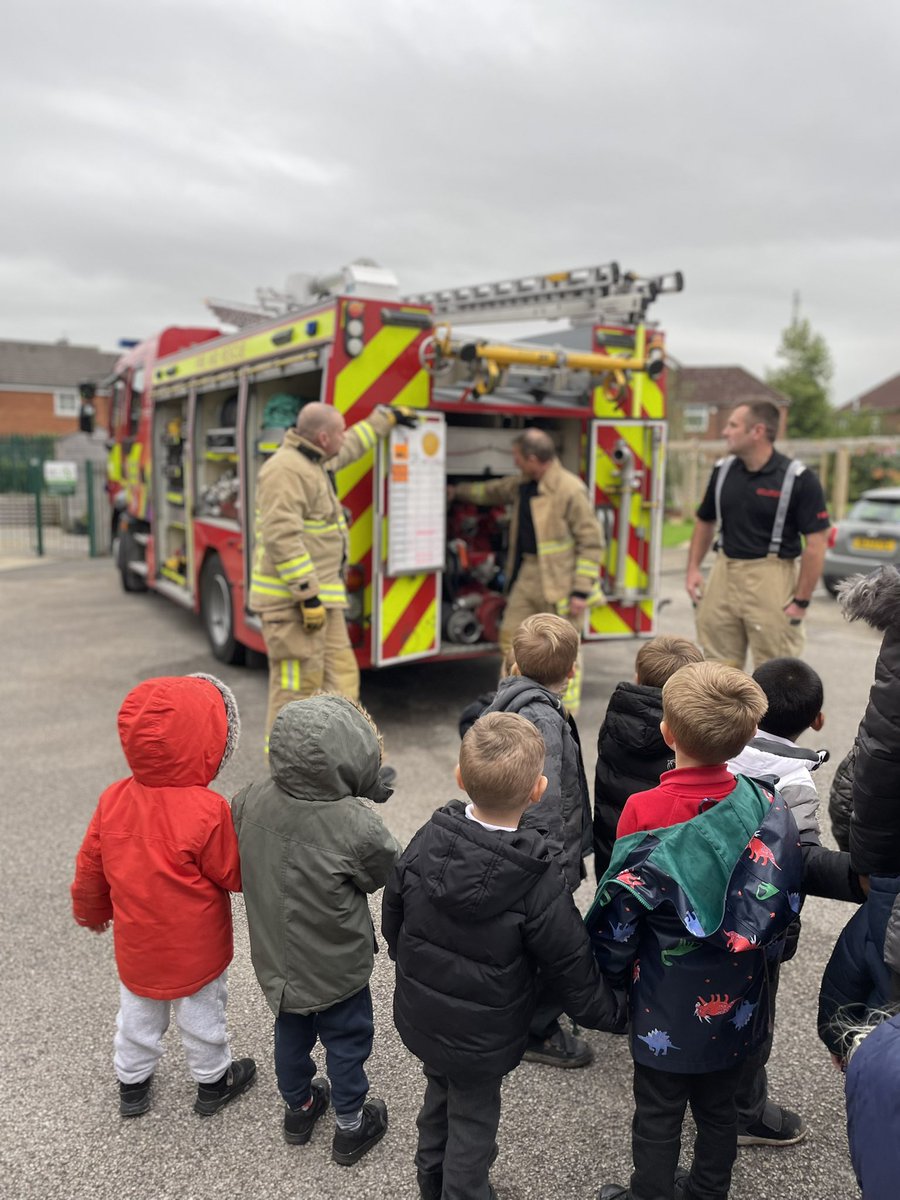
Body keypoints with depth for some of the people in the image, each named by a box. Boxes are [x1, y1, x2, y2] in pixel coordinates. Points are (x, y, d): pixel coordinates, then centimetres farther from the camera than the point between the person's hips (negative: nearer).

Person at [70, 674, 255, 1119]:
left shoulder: (114, 799, -15)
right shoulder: (207, 812, -32)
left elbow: (90, 866, -1)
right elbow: (234, 875, -20)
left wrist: (91, 910, 17)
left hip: (135, 946, 4)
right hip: (195, 951, -4)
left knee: (138, 1014, 27)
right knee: (201, 1016, 20)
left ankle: (132, 1083, 47)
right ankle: (212, 1083, 42)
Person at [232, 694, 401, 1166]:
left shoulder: (250, 802, -20)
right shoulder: (356, 826, -34)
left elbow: (238, 869, -1)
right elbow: (392, 873, -15)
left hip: (276, 958, 5)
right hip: (337, 967, -5)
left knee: (291, 1031, 28)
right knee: (347, 1040, 20)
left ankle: (298, 1107, 50)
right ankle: (350, 1127, 40)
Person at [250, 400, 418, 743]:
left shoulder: (316, 462, 17)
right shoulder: (285, 469, -16)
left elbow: (351, 446, 39)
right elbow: (282, 537, -24)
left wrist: (387, 417, 46)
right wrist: (307, 594, -25)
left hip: (320, 594, 11)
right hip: (293, 598, -11)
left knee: (341, 675, 13)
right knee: (298, 680, -7)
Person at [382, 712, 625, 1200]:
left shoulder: (427, 840, -19)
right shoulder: (539, 881, -31)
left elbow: (391, 919, -3)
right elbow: (571, 969, -17)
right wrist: (613, 1013, 2)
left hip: (420, 1014, 5)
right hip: (482, 1035, -5)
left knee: (440, 1091, 30)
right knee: (473, 1117, 21)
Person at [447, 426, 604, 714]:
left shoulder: (571, 490, -17)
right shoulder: (522, 484, 9)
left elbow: (591, 541, -16)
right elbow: (493, 491, 31)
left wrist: (581, 590, -17)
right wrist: (457, 492, 41)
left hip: (559, 581, -8)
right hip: (526, 573, 8)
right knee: (511, 637, 12)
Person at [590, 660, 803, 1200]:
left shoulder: (644, 810, -25)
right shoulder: (770, 808, -13)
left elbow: (622, 905, -16)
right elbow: (787, 898, -2)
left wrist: (615, 974, 1)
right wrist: (759, 954, 14)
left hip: (668, 1003, -4)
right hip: (737, 1001, 4)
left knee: (659, 1115, 17)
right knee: (719, 1107, 25)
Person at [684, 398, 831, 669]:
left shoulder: (798, 479, -11)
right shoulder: (723, 470, 5)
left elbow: (815, 543, -12)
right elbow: (705, 522, 17)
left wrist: (801, 601, -14)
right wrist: (693, 568, 6)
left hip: (770, 579, -5)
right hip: (724, 573, 5)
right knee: (720, 667, 14)